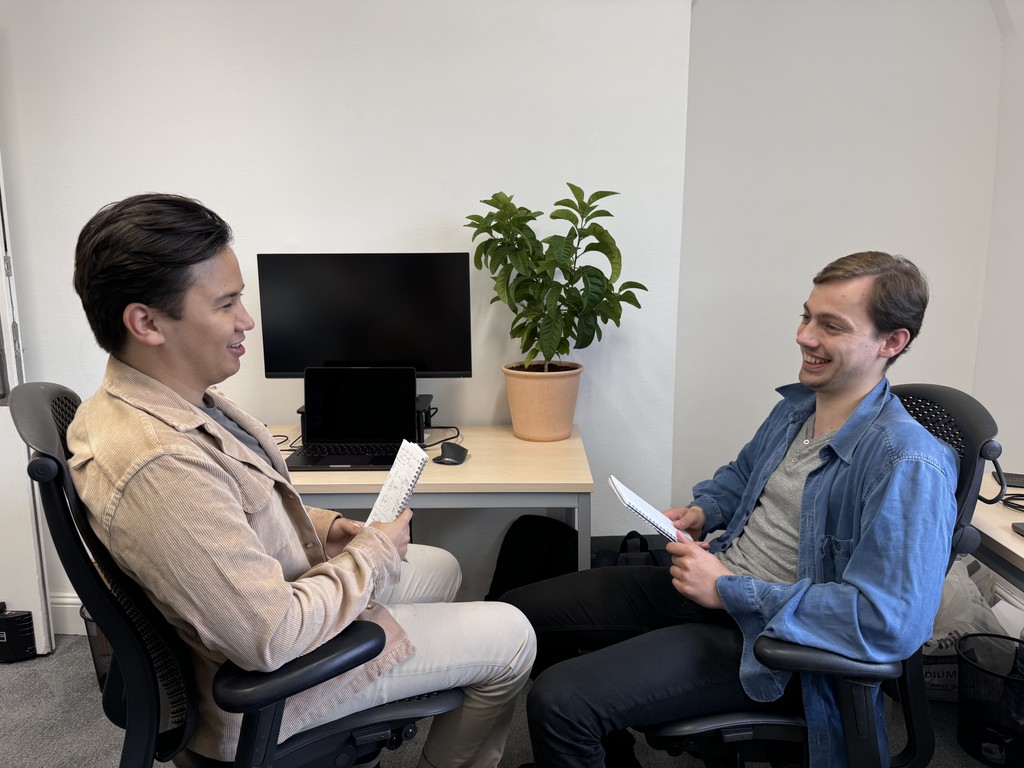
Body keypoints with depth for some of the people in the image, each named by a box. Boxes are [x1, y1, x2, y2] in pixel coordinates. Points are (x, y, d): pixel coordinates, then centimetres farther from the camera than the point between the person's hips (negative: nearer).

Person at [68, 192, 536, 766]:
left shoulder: (164, 399, -4)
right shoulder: (159, 465, -36)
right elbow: (273, 638, -32)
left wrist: (327, 527, 0)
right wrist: (374, 551, -18)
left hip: (285, 592, 9)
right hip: (268, 677, -9)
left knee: (442, 567, 26)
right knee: (512, 638, 1)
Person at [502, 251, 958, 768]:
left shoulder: (909, 465, -20)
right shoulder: (795, 405, 7)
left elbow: (890, 622, -28)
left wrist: (728, 590, -22)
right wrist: (701, 512, 5)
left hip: (766, 636, -8)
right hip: (712, 583, 9)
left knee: (559, 700, -23)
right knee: (520, 613, 8)